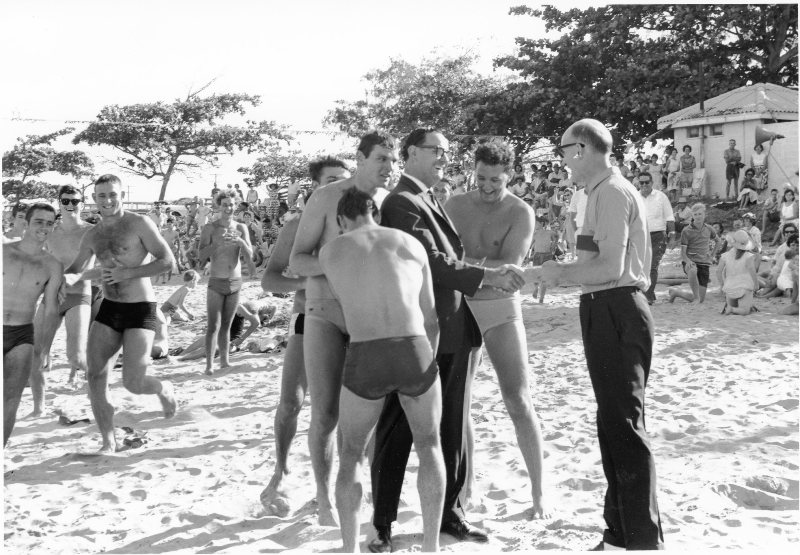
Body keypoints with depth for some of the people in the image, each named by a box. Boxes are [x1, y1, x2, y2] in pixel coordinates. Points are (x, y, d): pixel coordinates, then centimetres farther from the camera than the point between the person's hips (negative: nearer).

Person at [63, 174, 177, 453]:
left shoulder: (139, 223, -8)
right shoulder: (93, 235, 10)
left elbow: (168, 260, -12)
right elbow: (75, 270, 18)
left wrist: (128, 273, -21)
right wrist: (62, 279, -6)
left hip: (140, 310, -6)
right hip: (108, 309, 6)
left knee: (132, 383, -12)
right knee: (95, 376, -4)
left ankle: (164, 389, 24)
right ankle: (108, 442, 9)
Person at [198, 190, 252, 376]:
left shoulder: (241, 228, 4)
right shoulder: (210, 228, -5)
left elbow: (249, 256, -2)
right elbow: (201, 257, -11)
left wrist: (241, 242, -21)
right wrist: (217, 242, -25)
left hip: (235, 283, 3)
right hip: (216, 283, -3)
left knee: (226, 326, 11)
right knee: (213, 326, -9)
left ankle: (224, 361, 17)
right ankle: (209, 365, -10)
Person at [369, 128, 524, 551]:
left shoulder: (432, 203, 18)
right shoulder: (401, 203, -11)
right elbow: (430, 262, -19)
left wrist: (491, 280, 8)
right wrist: (485, 276, -20)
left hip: (455, 334, 9)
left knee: (453, 430, 14)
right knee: (397, 433, 3)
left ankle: (450, 512, 27)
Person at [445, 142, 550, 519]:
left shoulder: (520, 213, -9)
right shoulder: (455, 206, 1)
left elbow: (510, 267, -20)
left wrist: (466, 262, -31)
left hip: (500, 310, -3)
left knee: (519, 403, -5)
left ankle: (538, 493, 6)